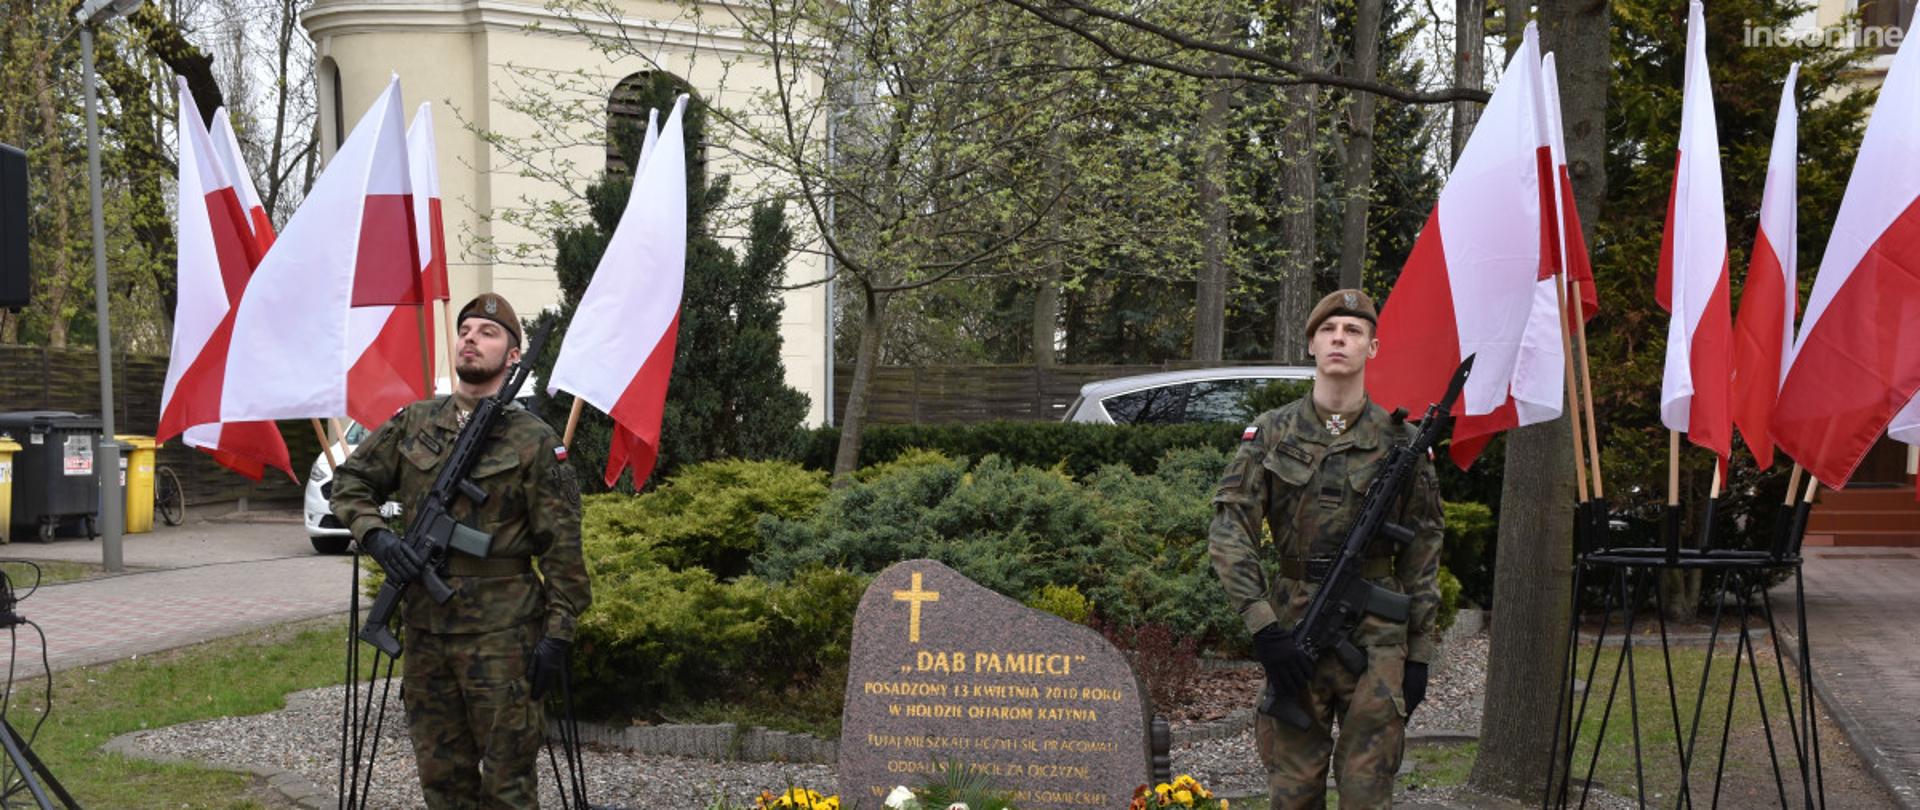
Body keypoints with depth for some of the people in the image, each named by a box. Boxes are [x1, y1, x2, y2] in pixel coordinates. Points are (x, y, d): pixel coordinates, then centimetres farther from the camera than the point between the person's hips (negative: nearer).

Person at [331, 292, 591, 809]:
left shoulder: (534, 441, -5)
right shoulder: (414, 423, 9)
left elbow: (561, 548, -6)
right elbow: (351, 482, 15)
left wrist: (557, 634, -11)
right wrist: (374, 534, -5)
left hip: (499, 631, -5)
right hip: (423, 626, 5)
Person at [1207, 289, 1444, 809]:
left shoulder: (1402, 442, 3)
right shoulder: (1271, 434, 3)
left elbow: (1423, 554, 7)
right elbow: (1229, 532, -2)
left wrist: (1420, 653, 3)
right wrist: (1263, 627, -12)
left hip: (1376, 635, 0)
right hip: (1292, 629, 1)